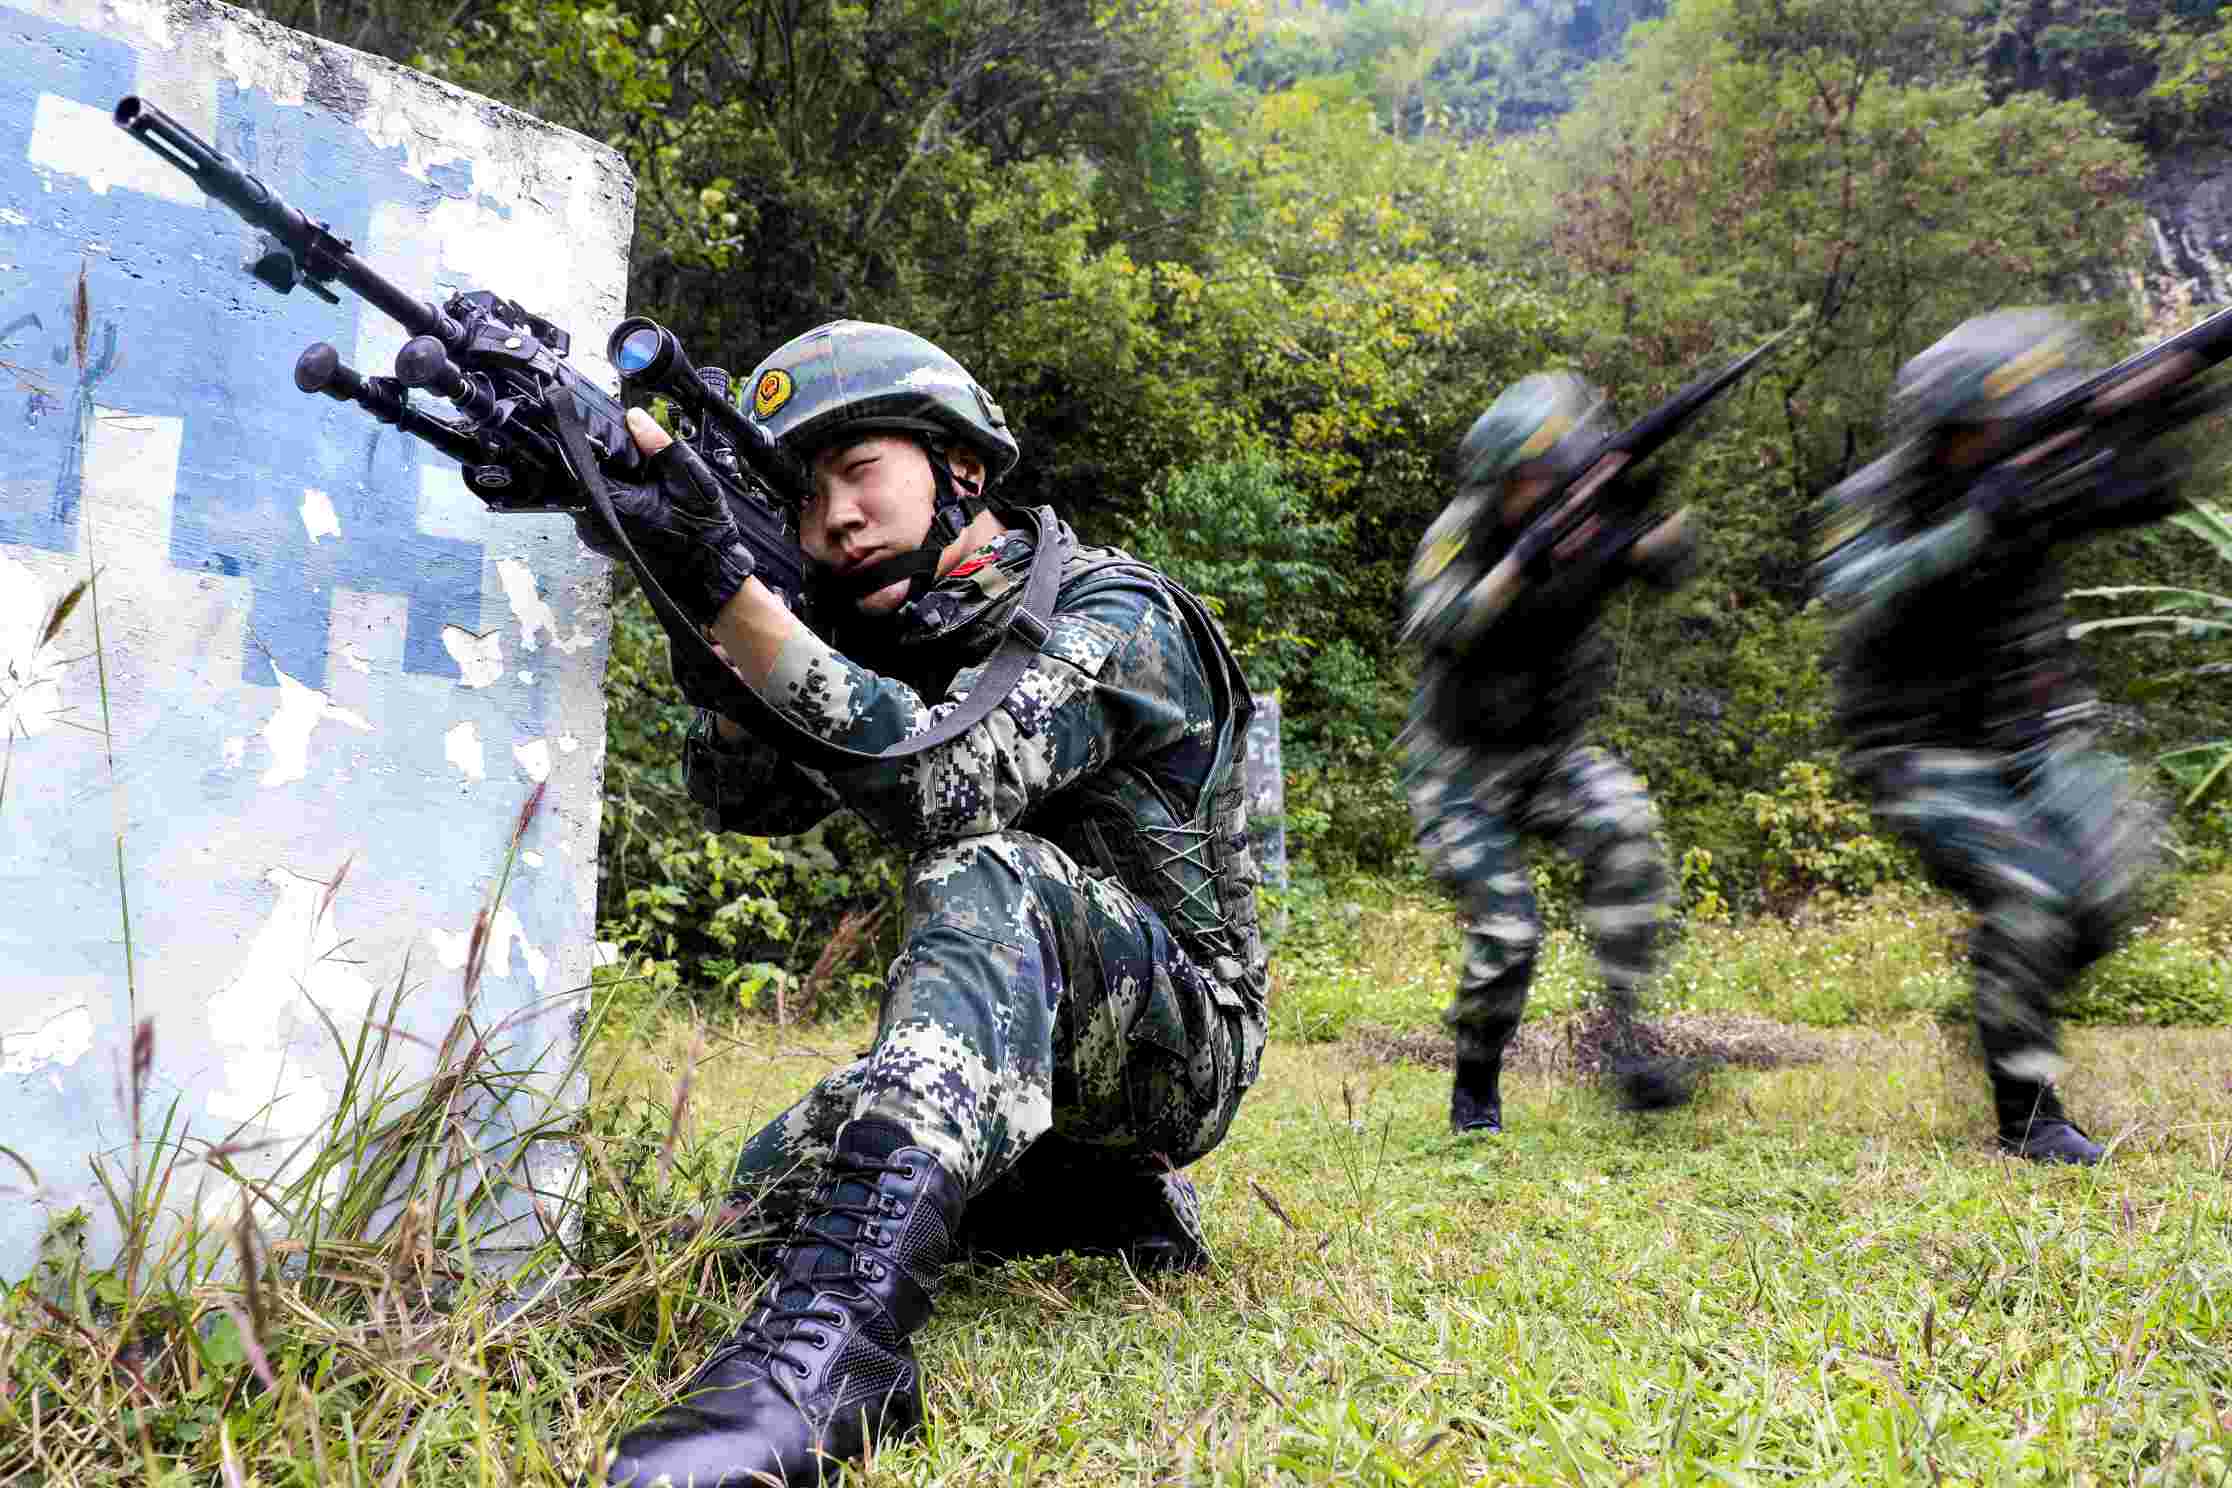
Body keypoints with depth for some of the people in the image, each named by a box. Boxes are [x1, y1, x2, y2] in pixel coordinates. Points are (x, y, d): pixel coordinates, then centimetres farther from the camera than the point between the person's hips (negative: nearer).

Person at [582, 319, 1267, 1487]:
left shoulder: (1114, 620, -17)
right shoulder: (892, 634, 7)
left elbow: (942, 784, -35)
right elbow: (746, 793, -7)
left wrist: (726, 589, -41)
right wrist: (700, 602, -23)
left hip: (1175, 1038, -8)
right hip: (1034, 1043, 8)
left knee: (988, 875, -34)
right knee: (771, 1183, 4)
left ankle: (835, 1331, -48)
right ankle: (1115, 1198, 14)